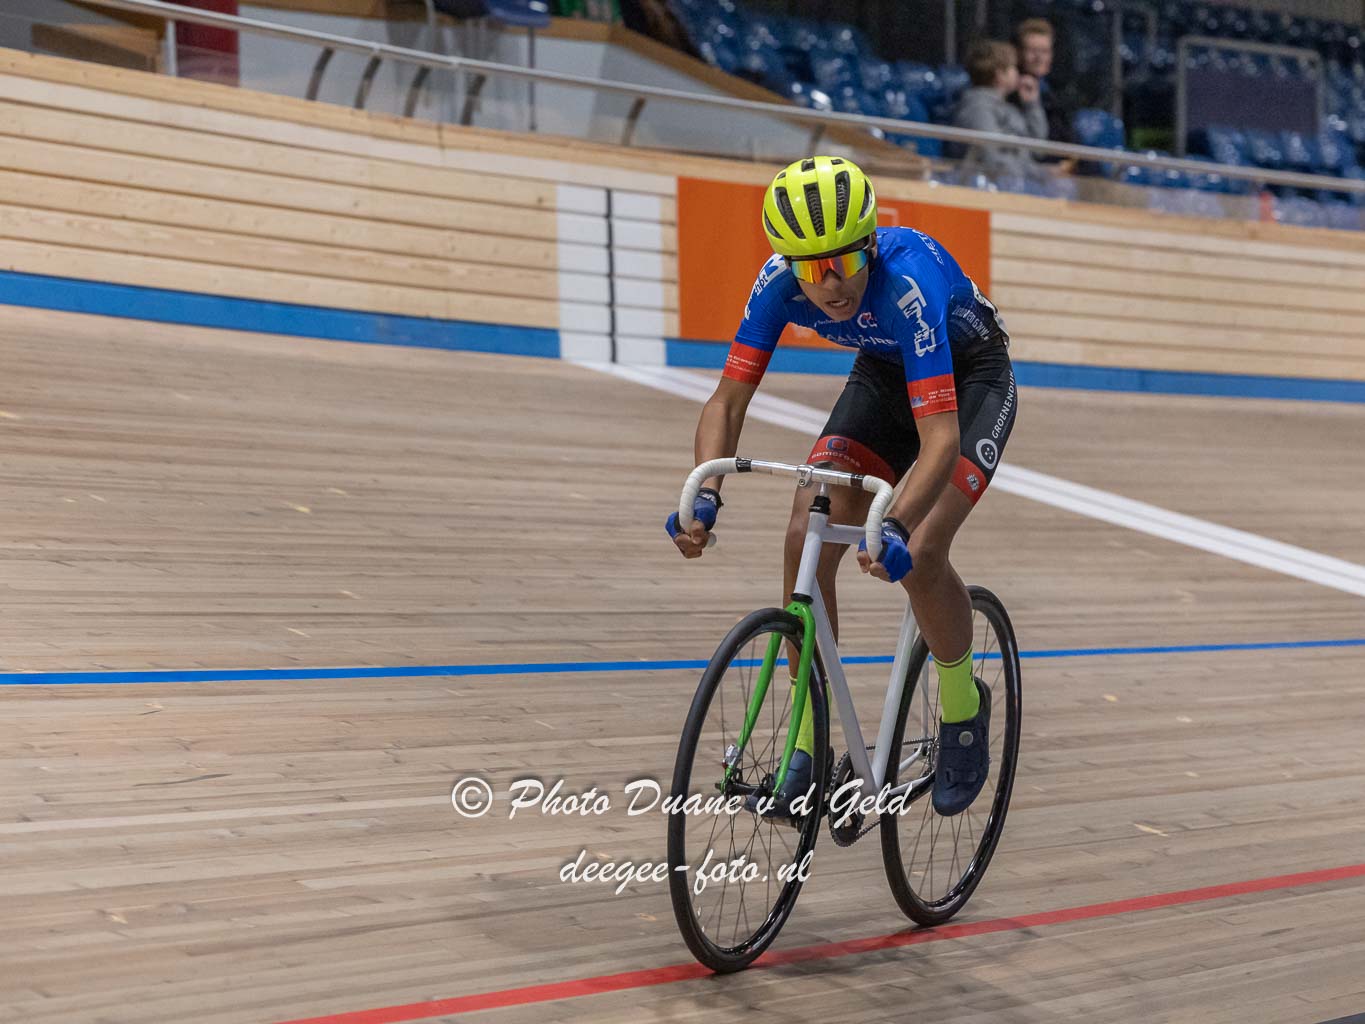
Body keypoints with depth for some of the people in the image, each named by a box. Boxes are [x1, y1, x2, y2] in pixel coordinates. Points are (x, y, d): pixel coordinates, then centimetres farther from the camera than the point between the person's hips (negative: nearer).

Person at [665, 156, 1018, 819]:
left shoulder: (907, 283, -40)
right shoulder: (781, 281, -25)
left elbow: (940, 437, -45)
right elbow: (727, 401, -22)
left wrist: (895, 527, -61)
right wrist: (704, 497, -39)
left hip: (971, 379, -5)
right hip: (885, 374, 5)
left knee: (917, 557, -25)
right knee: (807, 541, -13)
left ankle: (965, 710, 4)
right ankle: (807, 749, -1)